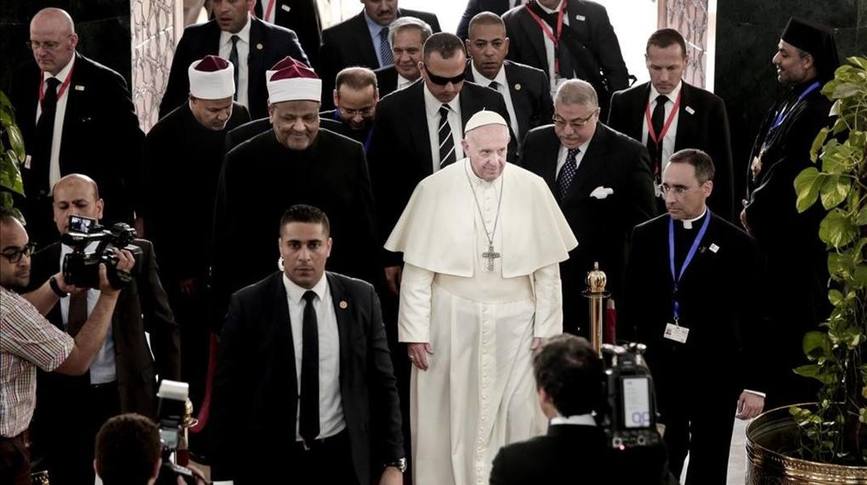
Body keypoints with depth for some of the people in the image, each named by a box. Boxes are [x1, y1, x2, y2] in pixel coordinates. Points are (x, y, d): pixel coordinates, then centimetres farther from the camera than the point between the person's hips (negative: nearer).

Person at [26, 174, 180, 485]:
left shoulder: (135, 253, -1)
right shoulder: (39, 264, 3)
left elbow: (163, 324, 4)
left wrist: (172, 391, 2)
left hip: (125, 399, -1)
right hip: (59, 405, 1)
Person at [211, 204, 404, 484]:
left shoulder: (361, 298, 0)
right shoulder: (248, 305, -6)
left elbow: (382, 384, 3)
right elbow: (228, 395, -5)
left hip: (343, 459, 2)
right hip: (270, 461, -1)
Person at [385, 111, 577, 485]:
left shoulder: (532, 189, -1)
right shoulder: (434, 190, -5)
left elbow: (547, 267, 2)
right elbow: (417, 269, -4)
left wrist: (547, 328, 0)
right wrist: (415, 332, -7)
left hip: (515, 325, 1)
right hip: (451, 323, -1)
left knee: (517, 419, 2)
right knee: (449, 419, 7)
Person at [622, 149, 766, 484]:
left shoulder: (736, 245, -5)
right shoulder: (645, 237, 4)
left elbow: (752, 320, -3)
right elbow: (630, 307, 7)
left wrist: (754, 385, -4)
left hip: (714, 376, -2)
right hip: (657, 371, 2)